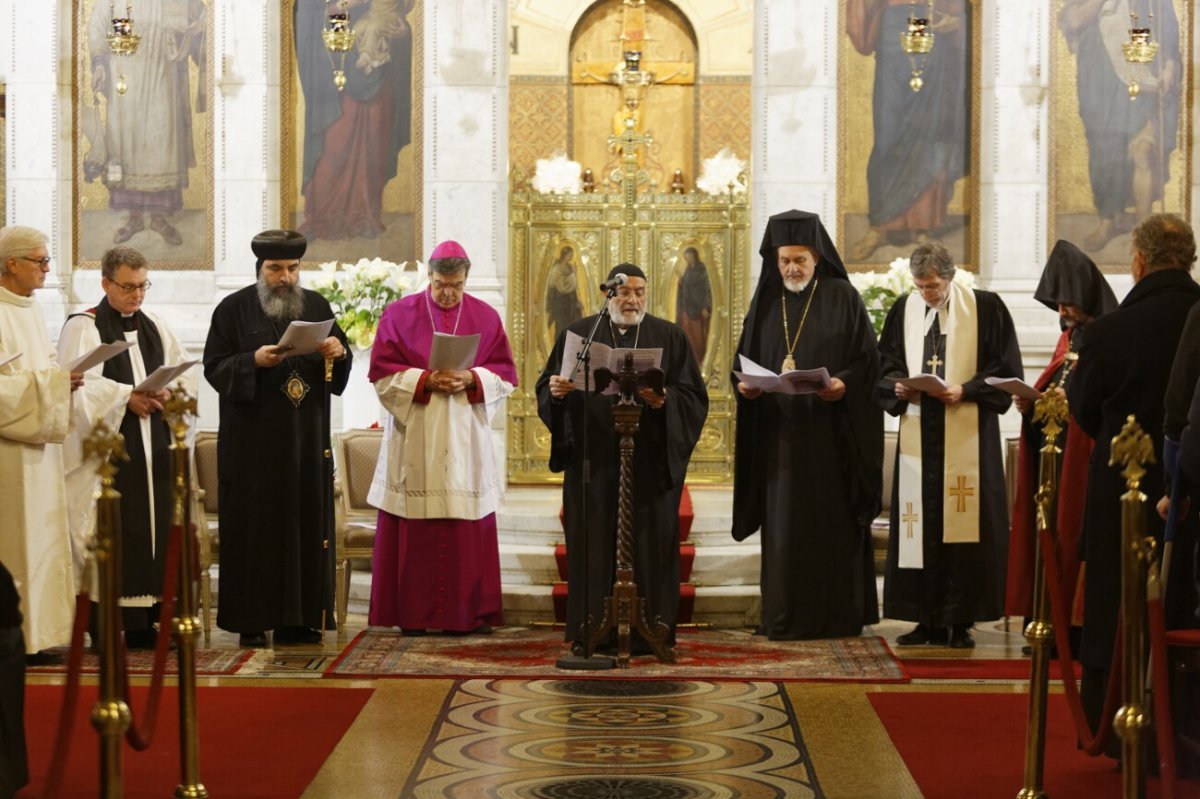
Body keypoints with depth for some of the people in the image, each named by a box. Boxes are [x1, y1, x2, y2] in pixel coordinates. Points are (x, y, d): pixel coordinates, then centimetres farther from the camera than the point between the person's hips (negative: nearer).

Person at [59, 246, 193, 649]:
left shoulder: (156, 327, 17)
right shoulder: (82, 327, -2)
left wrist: (168, 394, -5)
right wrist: (126, 397, -18)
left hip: (152, 447, 6)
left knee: (154, 529, 2)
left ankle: (143, 623, 7)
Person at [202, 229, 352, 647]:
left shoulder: (317, 306, 10)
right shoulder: (234, 309, 1)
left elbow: (342, 369, 11)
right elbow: (214, 367, -4)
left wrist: (338, 352, -12)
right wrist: (253, 361, -20)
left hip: (306, 439, 3)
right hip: (252, 440, -3)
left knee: (307, 525, 2)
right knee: (254, 529, -3)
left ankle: (297, 619, 7)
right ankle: (251, 621, 1)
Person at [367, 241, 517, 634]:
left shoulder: (486, 317, 7)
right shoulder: (399, 314, 3)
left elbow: (504, 376, 5)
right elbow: (382, 372, -2)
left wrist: (470, 379, -13)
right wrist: (426, 380, -15)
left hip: (466, 440, 1)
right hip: (413, 442, -1)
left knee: (468, 529, 0)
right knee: (414, 531, -2)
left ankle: (469, 612, 6)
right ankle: (412, 613, 4)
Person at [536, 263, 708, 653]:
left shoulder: (670, 338, 8)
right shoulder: (578, 334, 10)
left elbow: (694, 397, 1)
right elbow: (546, 389, 6)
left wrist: (664, 401, -18)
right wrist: (557, 391, -17)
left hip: (650, 463, 0)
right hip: (593, 461, 0)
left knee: (649, 546, -1)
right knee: (594, 544, 0)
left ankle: (650, 632, 5)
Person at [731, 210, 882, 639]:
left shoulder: (842, 298, 1)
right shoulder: (765, 302, 11)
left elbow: (868, 359, -2)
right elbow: (746, 361, 13)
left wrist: (844, 384, -20)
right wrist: (744, 385, -8)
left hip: (830, 431, -3)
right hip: (779, 432, 3)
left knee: (833, 523, -1)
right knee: (783, 523, 2)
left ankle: (838, 616, 4)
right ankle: (785, 617, 5)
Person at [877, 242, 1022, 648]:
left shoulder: (985, 308, -2)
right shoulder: (903, 311, 9)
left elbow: (1006, 369, -2)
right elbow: (886, 366, 15)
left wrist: (964, 391, -14)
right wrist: (898, 386, -6)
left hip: (967, 437, -3)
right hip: (917, 435, 4)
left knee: (963, 524, -4)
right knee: (919, 523, 2)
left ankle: (962, 621, 2)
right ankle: (927, 619, 7)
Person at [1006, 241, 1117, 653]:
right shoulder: (1070, 336, 17)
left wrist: (1072, 398, -23)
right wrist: (1032, 400, 3)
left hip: (1084, 453, -8)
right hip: (1053, 446, 8)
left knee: (1075, 536, -7)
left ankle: (1077, 626, -2)